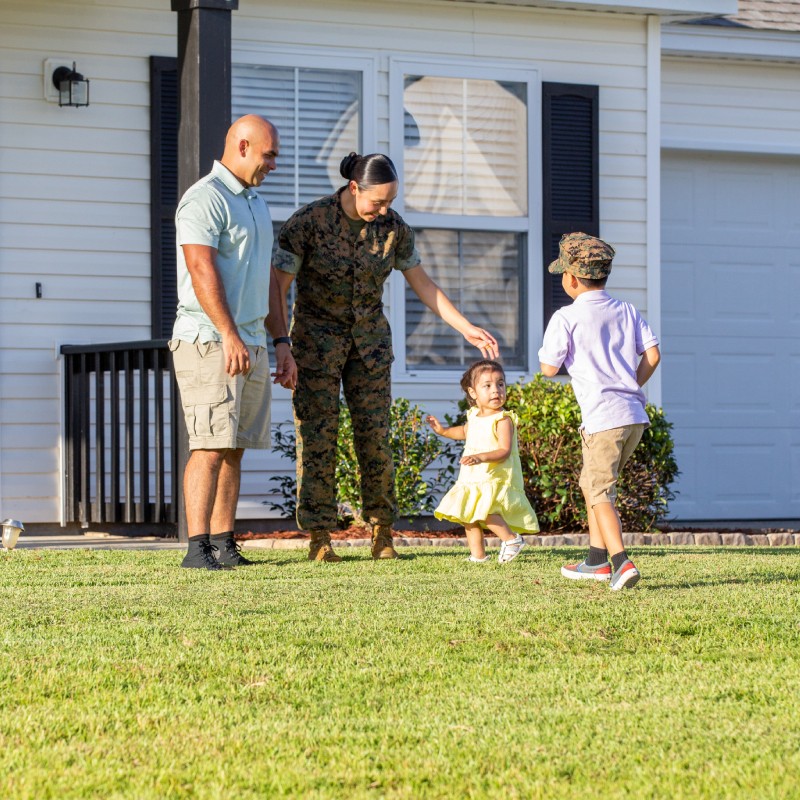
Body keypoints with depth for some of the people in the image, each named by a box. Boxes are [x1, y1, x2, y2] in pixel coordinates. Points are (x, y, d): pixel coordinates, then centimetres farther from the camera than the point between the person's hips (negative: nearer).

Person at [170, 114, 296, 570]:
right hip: (210, 341, -9)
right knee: (211, 446, -13)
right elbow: (201, 270, -19)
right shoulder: (205, 199, -9)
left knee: (235, 448, 6)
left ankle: (225, 545, 7)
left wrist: (282, 344, 19)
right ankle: (198, 548, -15)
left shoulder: (256, 204, 21)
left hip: (252, 343, 9)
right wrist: (230, 336, -24)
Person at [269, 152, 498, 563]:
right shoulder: (308, 222, -17)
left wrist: (467, 328, 1)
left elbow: (423, 284, 6)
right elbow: (277, 288, -16)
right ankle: (319, 537, -3)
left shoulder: (393, 227, -5)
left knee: (375, 434, 0)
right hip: (316, 337, -3)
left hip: (370, 337, 3)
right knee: (317, 436, -6)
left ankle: (382, 533, 8)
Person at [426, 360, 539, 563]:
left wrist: (481, 457, -36)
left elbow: (504, 451, -24)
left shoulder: (502, 420, -16)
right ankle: (478, 555, 23)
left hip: (495, 479, -8)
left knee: (484, 512, -26)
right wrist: (443, 430, 20)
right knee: (468, 516, 12)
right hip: (472, 479, 9)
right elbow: (465, 431, 32)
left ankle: (511, 538, -10)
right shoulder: (474, 416, 9)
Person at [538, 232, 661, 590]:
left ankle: (622, 562, -23)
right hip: (635, 414, 7)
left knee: (601, 493, -6)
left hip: (603, 417, -7)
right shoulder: (627, 311, 12)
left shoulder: (566, 318, -5)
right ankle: (597, 560, 24)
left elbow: (549, 368, -5)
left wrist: (556, 343, 14)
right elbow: (652, 355, 7)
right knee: (591, 483, 21)